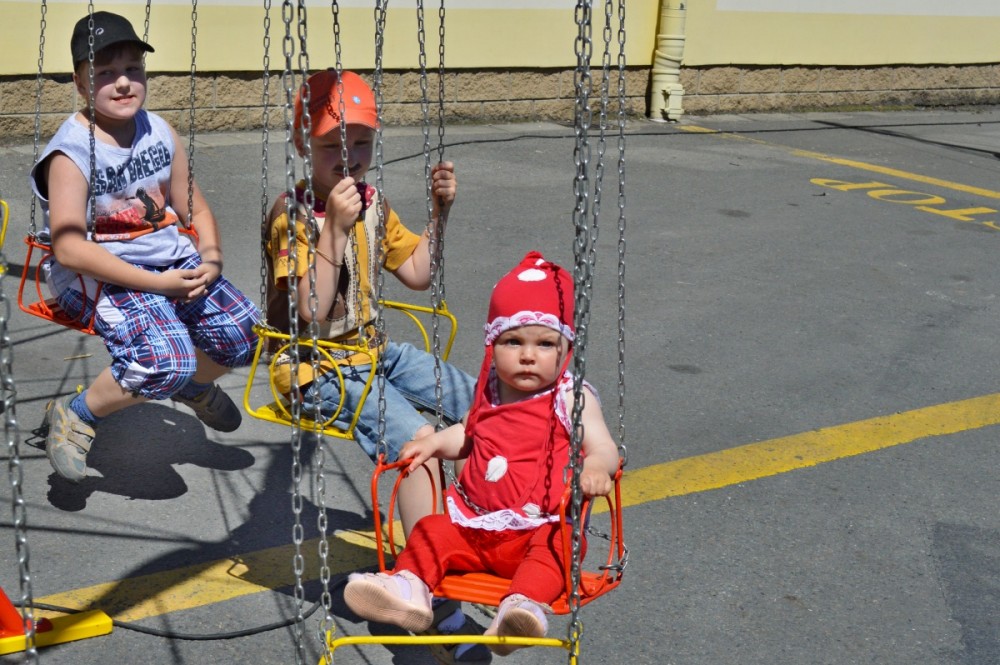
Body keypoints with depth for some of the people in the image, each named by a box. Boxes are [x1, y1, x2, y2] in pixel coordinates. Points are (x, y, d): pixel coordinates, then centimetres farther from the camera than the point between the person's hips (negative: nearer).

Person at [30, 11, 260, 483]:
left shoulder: (159, 133, 5)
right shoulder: (72, 152, -15)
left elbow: (194, 208, 14)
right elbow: (69, 249, -22)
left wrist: (210, 259, -7)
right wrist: (157, 283, -24)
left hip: (171, 259, 7)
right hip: (97, 275, -6)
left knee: (245, 334, -7)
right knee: (165, 361, -28)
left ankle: (193, 386, 29)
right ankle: (73, 417, 0)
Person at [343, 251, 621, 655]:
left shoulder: (571, 398, -6)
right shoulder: (489, 393, 10)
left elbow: (602, 447, -13)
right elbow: (468, 436, 28)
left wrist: (595, 466, -36)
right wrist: (434, 443, 9)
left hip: (540, 529, -6)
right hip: (475, 526, 6)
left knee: (555, 546, -34)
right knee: (432, 531, -6)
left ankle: (524, 604, -54)